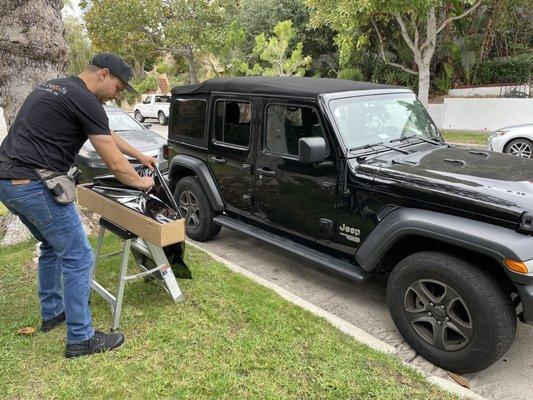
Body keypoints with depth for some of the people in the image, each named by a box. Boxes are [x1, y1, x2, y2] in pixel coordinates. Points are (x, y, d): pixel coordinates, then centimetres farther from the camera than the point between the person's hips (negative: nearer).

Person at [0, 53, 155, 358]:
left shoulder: (58, 88, 20)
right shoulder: (85, 101, -12)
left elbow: (108, 135, 29)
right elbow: (115, 164, -10)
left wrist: (140, 155, 34)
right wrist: (141, 182, 8)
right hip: (33, 185, -10)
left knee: (53, 247, 25)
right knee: (79, 257, -1)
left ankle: (52, 313, 39)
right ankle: (81, 339, 10)